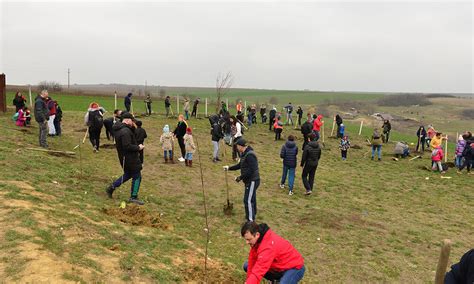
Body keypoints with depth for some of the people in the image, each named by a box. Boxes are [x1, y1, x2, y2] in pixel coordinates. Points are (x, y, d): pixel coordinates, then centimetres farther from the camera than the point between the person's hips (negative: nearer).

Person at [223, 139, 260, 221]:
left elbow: (251, 170, -28)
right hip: (250, 181, 10)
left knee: (248, 201, -6)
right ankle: (252, 215, 34)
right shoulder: (245, 154, 10)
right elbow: (240, 165, 24)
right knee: (251, 199, 20)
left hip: (252, 181, -10)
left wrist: (240, 177, -22)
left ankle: (250, 220, 1)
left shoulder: (250, 155, -23)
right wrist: (229, 168, 22)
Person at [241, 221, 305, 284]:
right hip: (279, 267, 8)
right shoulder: (257, 240, -8)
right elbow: (252, 260, -3)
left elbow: (258, 271, -39)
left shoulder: (268, 245, -34)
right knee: (247, 266, 4)